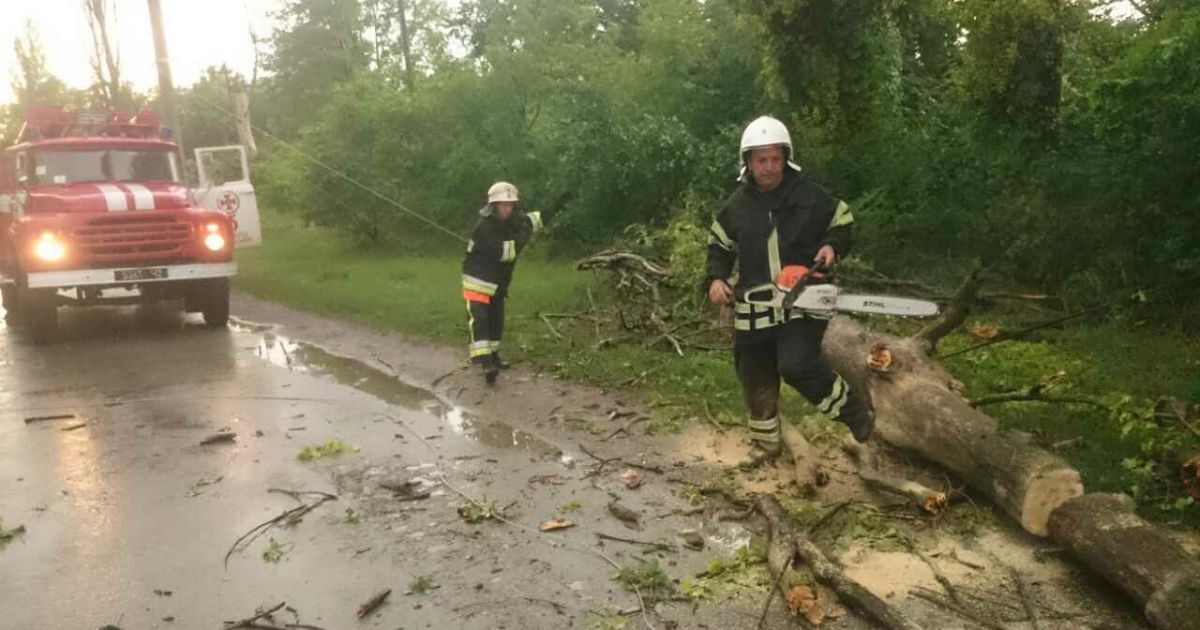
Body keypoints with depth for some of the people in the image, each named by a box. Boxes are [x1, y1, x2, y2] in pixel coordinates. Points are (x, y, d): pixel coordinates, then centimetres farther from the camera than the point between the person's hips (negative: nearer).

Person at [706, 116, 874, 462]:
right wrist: (717, 278, -2)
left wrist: (832, 246, -13)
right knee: (757, 378, 11)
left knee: (797, 365, -22)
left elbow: (842, 224, 7)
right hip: (754, 308, 4)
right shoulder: (736, 205, 3)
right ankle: (764, 443, 30)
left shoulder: (810, 196, -5)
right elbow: (719, 246, 14)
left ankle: (853, 409, 3)